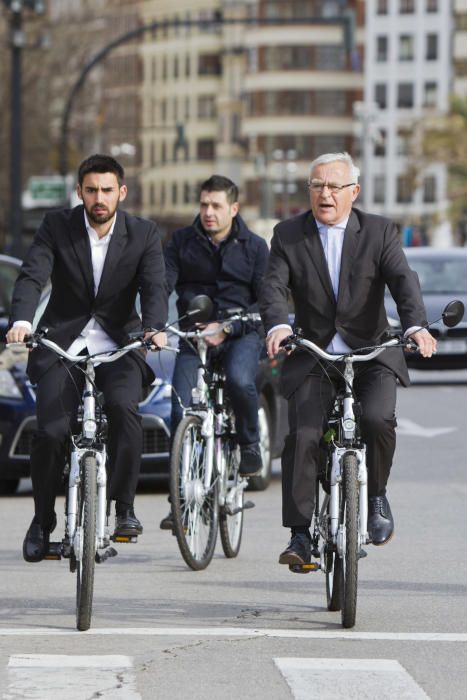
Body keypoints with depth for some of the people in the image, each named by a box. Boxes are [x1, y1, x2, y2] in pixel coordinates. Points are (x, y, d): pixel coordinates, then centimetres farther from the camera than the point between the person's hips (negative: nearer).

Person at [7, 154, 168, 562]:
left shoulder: (143, 234, -3)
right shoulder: (57, 227, -4)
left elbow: (155, 288, -14)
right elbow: (32, 277, -16)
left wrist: (154, 328, -35)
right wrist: (22, 321, -36)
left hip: (118, 346, 0)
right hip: (63, 345, 0)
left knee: (124, 408, -29)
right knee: (51, 432, -14)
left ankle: (125, 508, -16)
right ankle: (42, 521, 10)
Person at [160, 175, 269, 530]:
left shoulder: (254, 246, 2)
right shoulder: (182, 242, 5)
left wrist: (227, 328, -20)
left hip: (241, 333, -2)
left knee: (240, 380, -34)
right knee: (181, 408, -13)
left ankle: (250, 445, -6)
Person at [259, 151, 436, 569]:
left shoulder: (380, 232, 1)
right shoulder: (288, 236, 3)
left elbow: (404, 280, -13)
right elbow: (274, 288, -10)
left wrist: (415, 326, -33)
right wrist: (277, 326, -33)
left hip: (372, 352, -1)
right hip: (312, 357, 1)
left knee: (378, 418, -26)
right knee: (302, 436, -15)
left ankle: (376, 495, 2)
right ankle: (300, 536, -10)